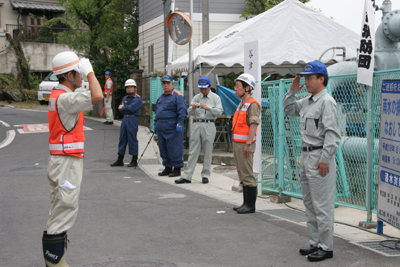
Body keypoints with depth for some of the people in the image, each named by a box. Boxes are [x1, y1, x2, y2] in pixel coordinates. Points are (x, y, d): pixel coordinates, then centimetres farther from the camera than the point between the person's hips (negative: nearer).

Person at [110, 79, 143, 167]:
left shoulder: (137, 98, -4)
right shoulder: (125, 98, 18)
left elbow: (131, 108, -16)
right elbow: (120, 109, 8)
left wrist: (123, 107, -2)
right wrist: (127, 109, -9)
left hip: (132, 120, -7)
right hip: (125, 119, 7)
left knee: (132, 139, -4)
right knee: (122, 139, 8)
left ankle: (134, 161, 4)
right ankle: (120, 160, 14)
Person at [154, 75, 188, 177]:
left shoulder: (177, 96, -5)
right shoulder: (161, 97, 19)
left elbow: (182, 111, -12)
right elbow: (157, 111, 26)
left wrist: (179, 123, -19)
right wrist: (155, 124, 20)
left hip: (172, 126, -8)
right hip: (161, 127, 8)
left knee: (174, 148, -6)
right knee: (163, 148, 10)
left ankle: (177, 168, 1)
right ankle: (167, 167, 19)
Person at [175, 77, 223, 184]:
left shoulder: (215, 98, 7)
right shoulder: (196, 97, 15)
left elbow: (219, 111, -4)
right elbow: (189, 112, 9)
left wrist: (208, 108, -17)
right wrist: (193, 108, -12)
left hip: (209, 126, -2)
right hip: (196, 125, 3)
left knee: (208, 152, 1)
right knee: (193, 151, 1)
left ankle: (205, 175, 11)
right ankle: (187, 176, 1)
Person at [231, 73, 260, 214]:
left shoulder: (252, 104, -12)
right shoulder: (241, 103, 18)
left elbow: (253, 125, -19)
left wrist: (248, 144, -23)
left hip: (245, 143, -10)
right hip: (237, 143, 10)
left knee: (247, 175, -6)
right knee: (242, 175, 12)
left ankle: (251, 205, -1)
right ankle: (246, 203, 19)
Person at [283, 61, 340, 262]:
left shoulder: (326, 102, -14)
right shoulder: (307, 102, 14)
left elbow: (332, 134, -20)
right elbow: (288, 109, 30)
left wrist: (325, 159, -23)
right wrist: (292, 90, 14)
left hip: (320, 158, -10)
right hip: (306, 156, 10)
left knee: (322, 205, -5)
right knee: (309, 204, 16)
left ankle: (326, 247, 3)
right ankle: (315, 243, 25)